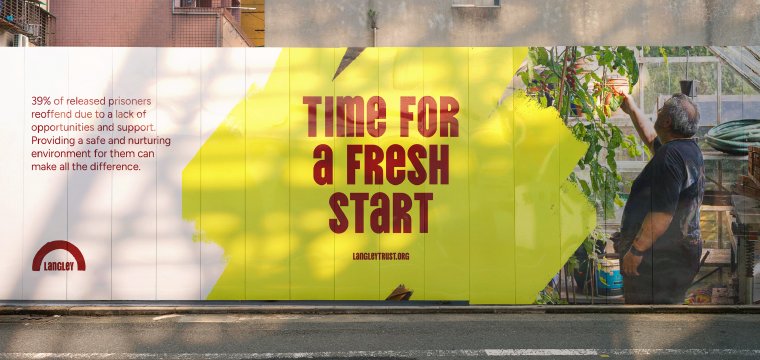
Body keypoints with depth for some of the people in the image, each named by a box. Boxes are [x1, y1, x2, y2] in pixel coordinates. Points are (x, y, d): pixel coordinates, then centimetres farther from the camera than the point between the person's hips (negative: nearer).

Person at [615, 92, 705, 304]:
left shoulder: (670, 155, -23)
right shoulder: (690, 148, 10)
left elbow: (663, 214, -29)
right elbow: (651, 138, 31)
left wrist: (636, 250, -22)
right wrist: (631, 109, 36)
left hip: (660, 260, -11)